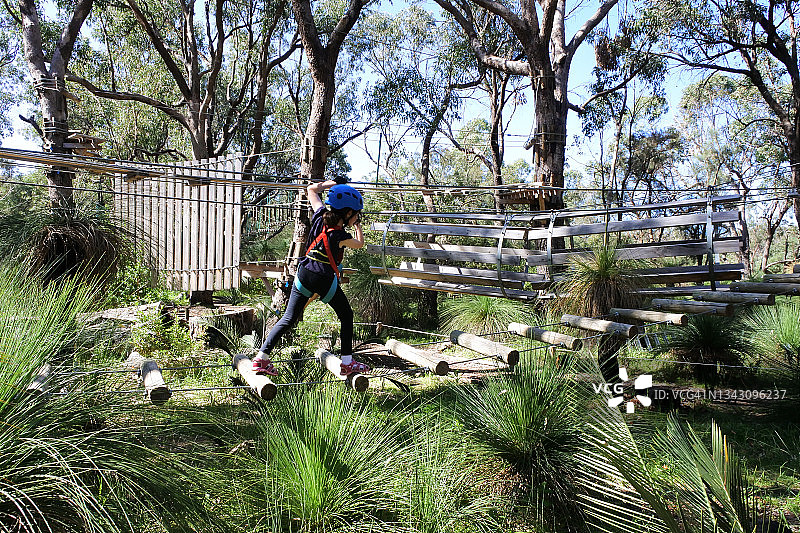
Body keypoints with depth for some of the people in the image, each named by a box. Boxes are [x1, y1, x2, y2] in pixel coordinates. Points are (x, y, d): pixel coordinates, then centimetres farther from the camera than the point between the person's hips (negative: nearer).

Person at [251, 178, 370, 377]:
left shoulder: (320, 216, -4)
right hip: (326, 281, -5)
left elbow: (311, 189, 13)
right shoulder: (340, 236, -17)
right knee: (346, 316, 14)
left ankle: (261, 357, 4)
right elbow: (360, 244, 5)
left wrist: (334, 183, 19)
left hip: (304, 275, 6)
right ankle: (347, 363, 15)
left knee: (289, 319, 9)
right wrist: (357, 225, 13)